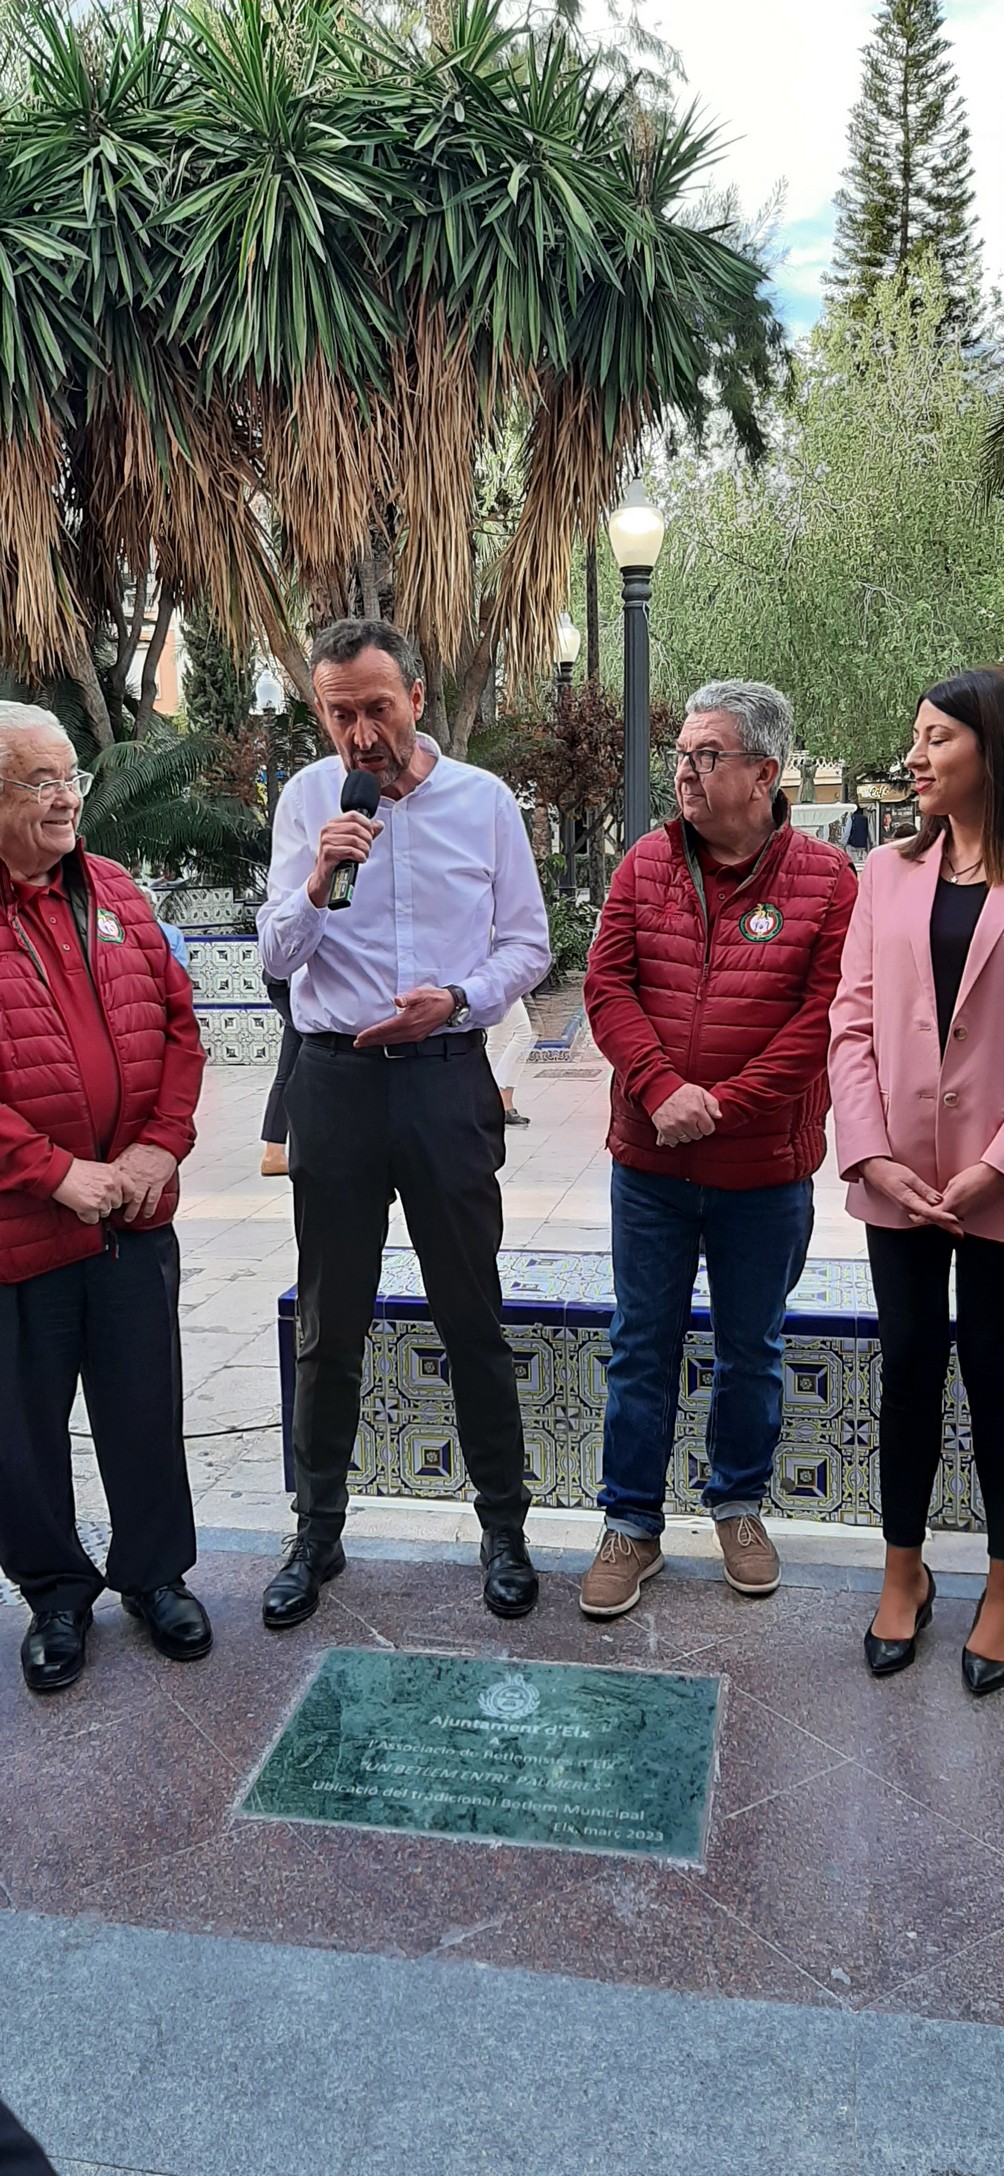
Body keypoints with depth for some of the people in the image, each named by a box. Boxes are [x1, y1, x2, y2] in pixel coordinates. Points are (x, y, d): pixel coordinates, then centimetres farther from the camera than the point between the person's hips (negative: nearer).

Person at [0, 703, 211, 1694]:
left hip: (137, 1213, 4)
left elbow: (177, 1023, 8)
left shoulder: (112, 893, 7)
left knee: (146, 1407, 16)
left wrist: (161, 1146, -4)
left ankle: (154, 1573, 36)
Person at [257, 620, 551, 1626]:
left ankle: (503, 1527, 24)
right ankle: (316, 1534, 26)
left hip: (448, 1078, -1)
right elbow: (276, 956, -1)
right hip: (335, 1080, 1)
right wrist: (316, 885, -20)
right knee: (328, 1322, 10)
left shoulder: (484, 800, 1)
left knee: (472, 1314, 7)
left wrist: (455, 998, -13)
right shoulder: (306, 799, 2)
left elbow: (528, 943, 5)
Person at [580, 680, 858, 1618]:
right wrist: (663, 1088, -17)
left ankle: (739, 1505, 35)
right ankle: (632, 1525, 23)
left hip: (765, 1169, -1)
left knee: (751, 1350, 14)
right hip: (650, 1161, 2)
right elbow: (607, 986, -3)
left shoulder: (825, 878, -5)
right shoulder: (647, 864, 3)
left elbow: (823, 1011, -11)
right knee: (642, 1347, 10)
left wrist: (725, 1104, -17)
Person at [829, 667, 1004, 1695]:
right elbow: (853, 1022, 3)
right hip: (898, 1179, 3)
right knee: (909, 1370, 12)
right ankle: (904, 1571, 29)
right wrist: (873, 1156, -7)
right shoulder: (889, 871, 7)